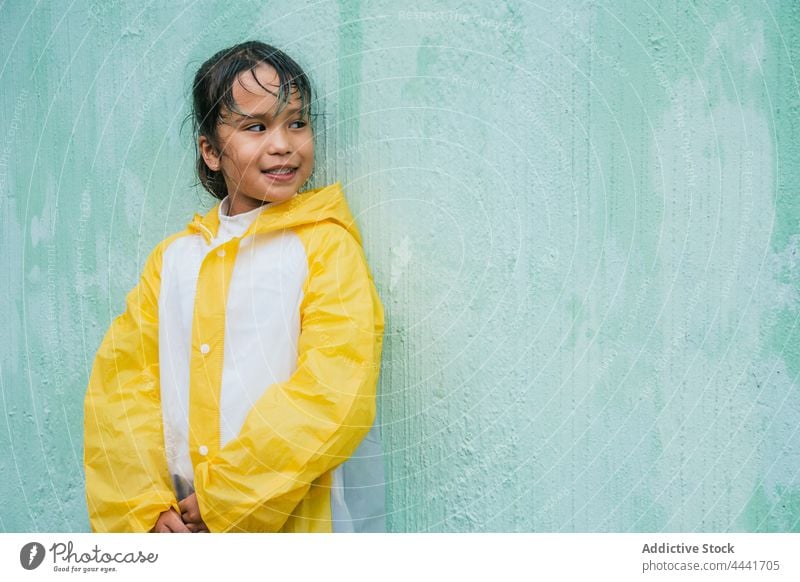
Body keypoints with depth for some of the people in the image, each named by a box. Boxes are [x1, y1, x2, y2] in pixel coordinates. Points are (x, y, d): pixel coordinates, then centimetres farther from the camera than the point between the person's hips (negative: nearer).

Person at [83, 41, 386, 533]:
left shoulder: (326, 244, -7)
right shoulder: (173, 257, 8)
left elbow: (334, 394, -15)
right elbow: (122, 377, 4)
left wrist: (226, 501, -14)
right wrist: (145, 506, -8)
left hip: (295, 524, -3)